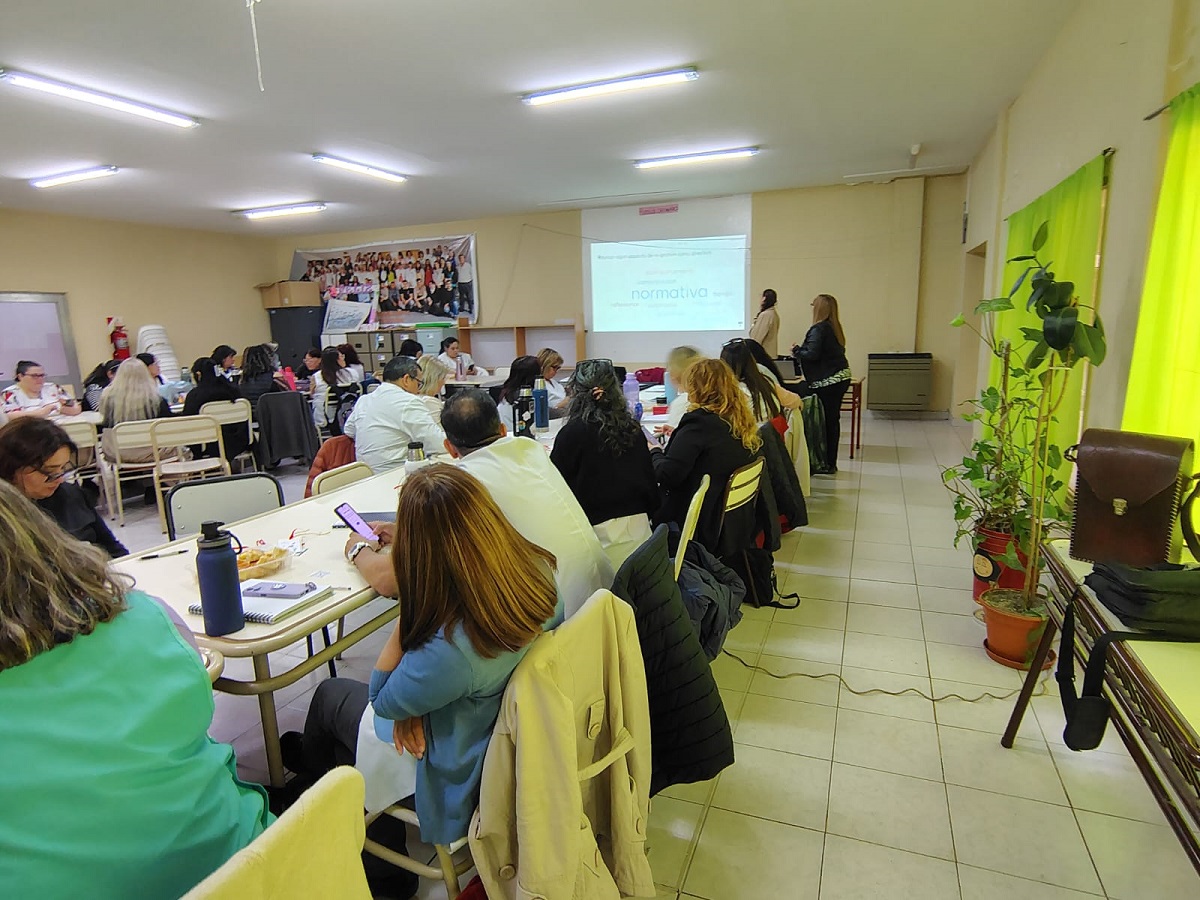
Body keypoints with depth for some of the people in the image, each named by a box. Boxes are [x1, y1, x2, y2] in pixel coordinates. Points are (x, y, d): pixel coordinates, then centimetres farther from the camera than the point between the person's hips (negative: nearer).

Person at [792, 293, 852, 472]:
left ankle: (827, 463, 4)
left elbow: (812, 354, -20)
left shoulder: (819, 329, -13)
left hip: (827, 381, -9)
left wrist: (796, 350, -1)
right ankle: (831, 463, 20)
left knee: (826, 421, -2)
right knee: (833, 419, 12)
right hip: (841, 377, 9)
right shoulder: (835, 328, 12)